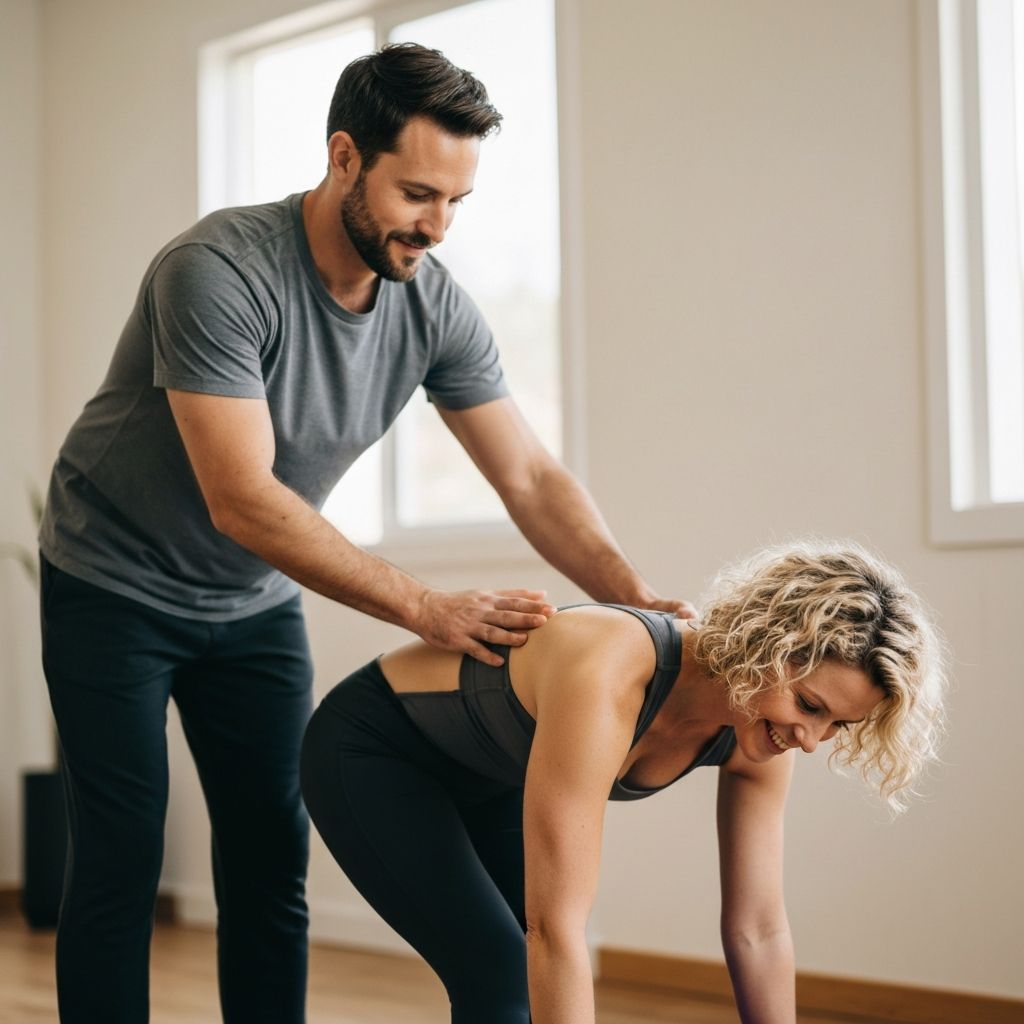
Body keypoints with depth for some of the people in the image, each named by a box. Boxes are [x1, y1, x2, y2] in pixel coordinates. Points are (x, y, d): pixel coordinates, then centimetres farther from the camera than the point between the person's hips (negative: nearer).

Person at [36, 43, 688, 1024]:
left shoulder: (436, 307, -11)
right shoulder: (217, 272, -30)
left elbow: (532, 477, -9)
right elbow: (244, 503, -33)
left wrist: (635, 597, -25)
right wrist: (425, 608, -35)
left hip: (255, 603, 6)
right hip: (116, 586, -5)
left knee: (272, 863, 4)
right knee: (120, 862, -5)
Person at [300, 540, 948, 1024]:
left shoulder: (758, 740, -18)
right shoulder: (607, 677, -42)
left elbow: (759, 931, -9)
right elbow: (555, 928, -42)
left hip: (489, 778, 7)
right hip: (368, 753, -7)